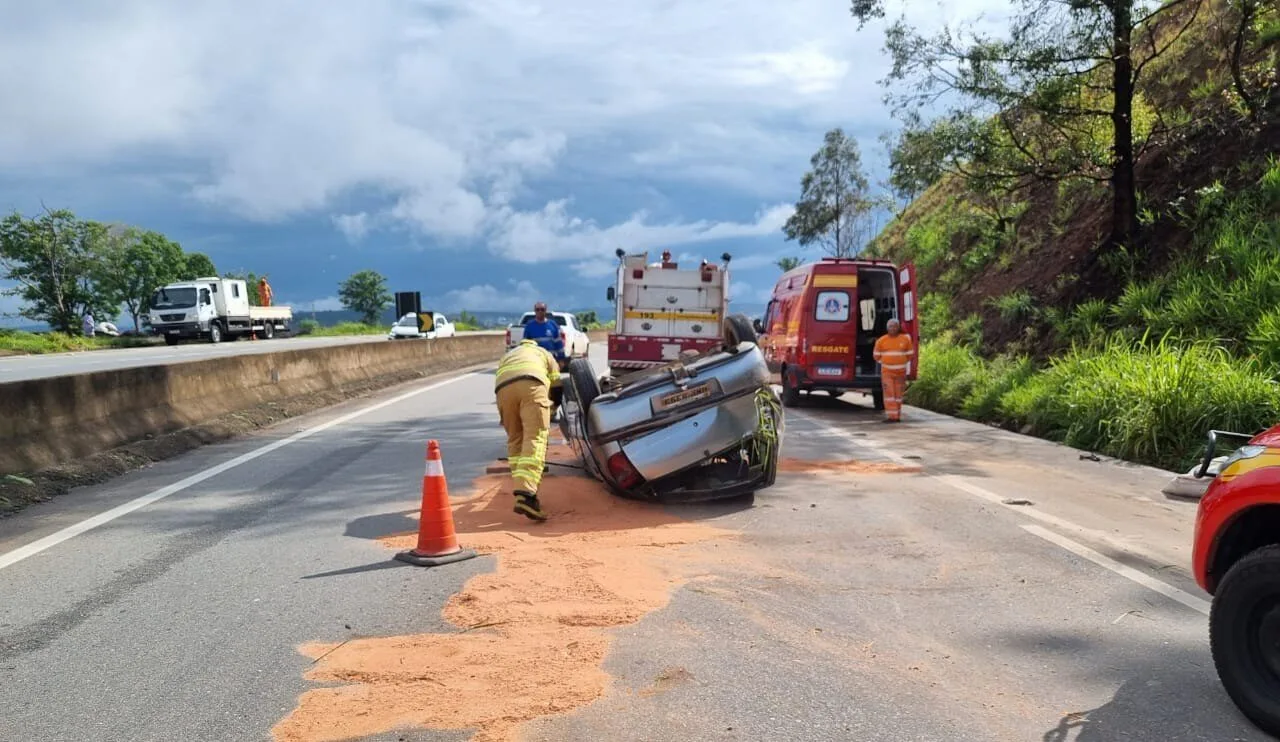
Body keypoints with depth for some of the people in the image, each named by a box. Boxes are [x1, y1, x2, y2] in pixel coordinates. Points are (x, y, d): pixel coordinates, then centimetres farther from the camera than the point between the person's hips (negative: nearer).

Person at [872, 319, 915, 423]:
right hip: (887, 371, -1)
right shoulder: (881, 340, -1)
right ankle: (891, 416, -12)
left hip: (901, 372, 1)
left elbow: (910, 355, 11)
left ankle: (897, 416, 12)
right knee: (889, 393, -9)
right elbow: (876, 356, 10)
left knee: (898, 394, 5)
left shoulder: (905, 339, 1)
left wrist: (900, 363, 13)